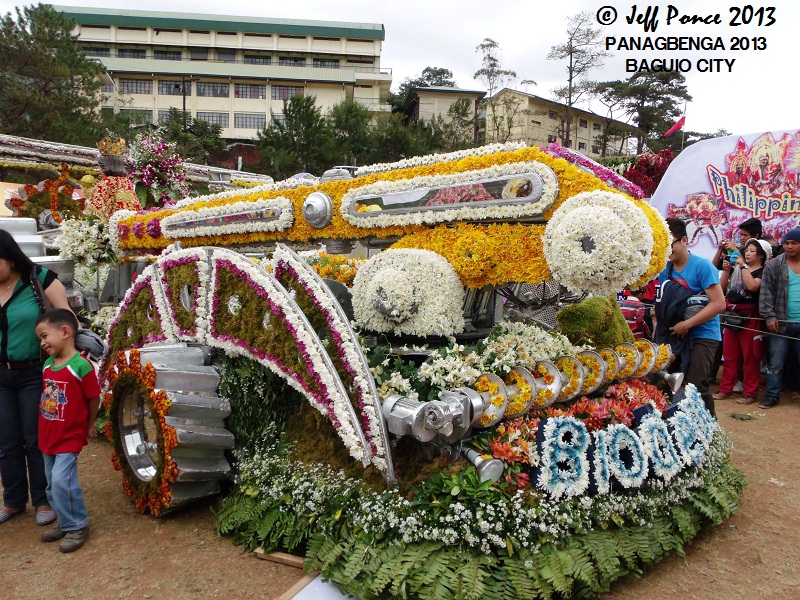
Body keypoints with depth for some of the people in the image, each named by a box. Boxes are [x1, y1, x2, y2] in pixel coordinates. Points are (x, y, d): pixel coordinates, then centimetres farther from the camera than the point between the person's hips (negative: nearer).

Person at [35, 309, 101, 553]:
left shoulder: (81, 366, -19)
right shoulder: (47, 365, 3)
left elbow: (93, 398, -10)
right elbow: (45, 395, 15)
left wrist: (89, 425, 3)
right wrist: (45, 427, 15)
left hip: (70, 437, -8)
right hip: (47, 436, 8)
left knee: (62, 480, -13)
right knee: (52, 484, 15)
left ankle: (77, 526, 4)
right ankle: (65, 523, 31)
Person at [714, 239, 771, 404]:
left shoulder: (764, 272, -3)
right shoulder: (736, 269, 14)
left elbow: (752, 286, -22)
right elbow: (722, 287, 9)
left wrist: (743, 266, -14)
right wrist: (727, 270, -2)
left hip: (750, 317, -6)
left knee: (750, 357, -1)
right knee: (729, 356, 10)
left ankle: (750, 392, 7)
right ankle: (726, 389, 17)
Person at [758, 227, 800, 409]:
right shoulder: (773, 266, 2)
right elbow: (766, 294, -3)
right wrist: (769, 316, -12)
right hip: (781, 323, -1)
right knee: (775, 363, 4)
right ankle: (772, 395, 13)